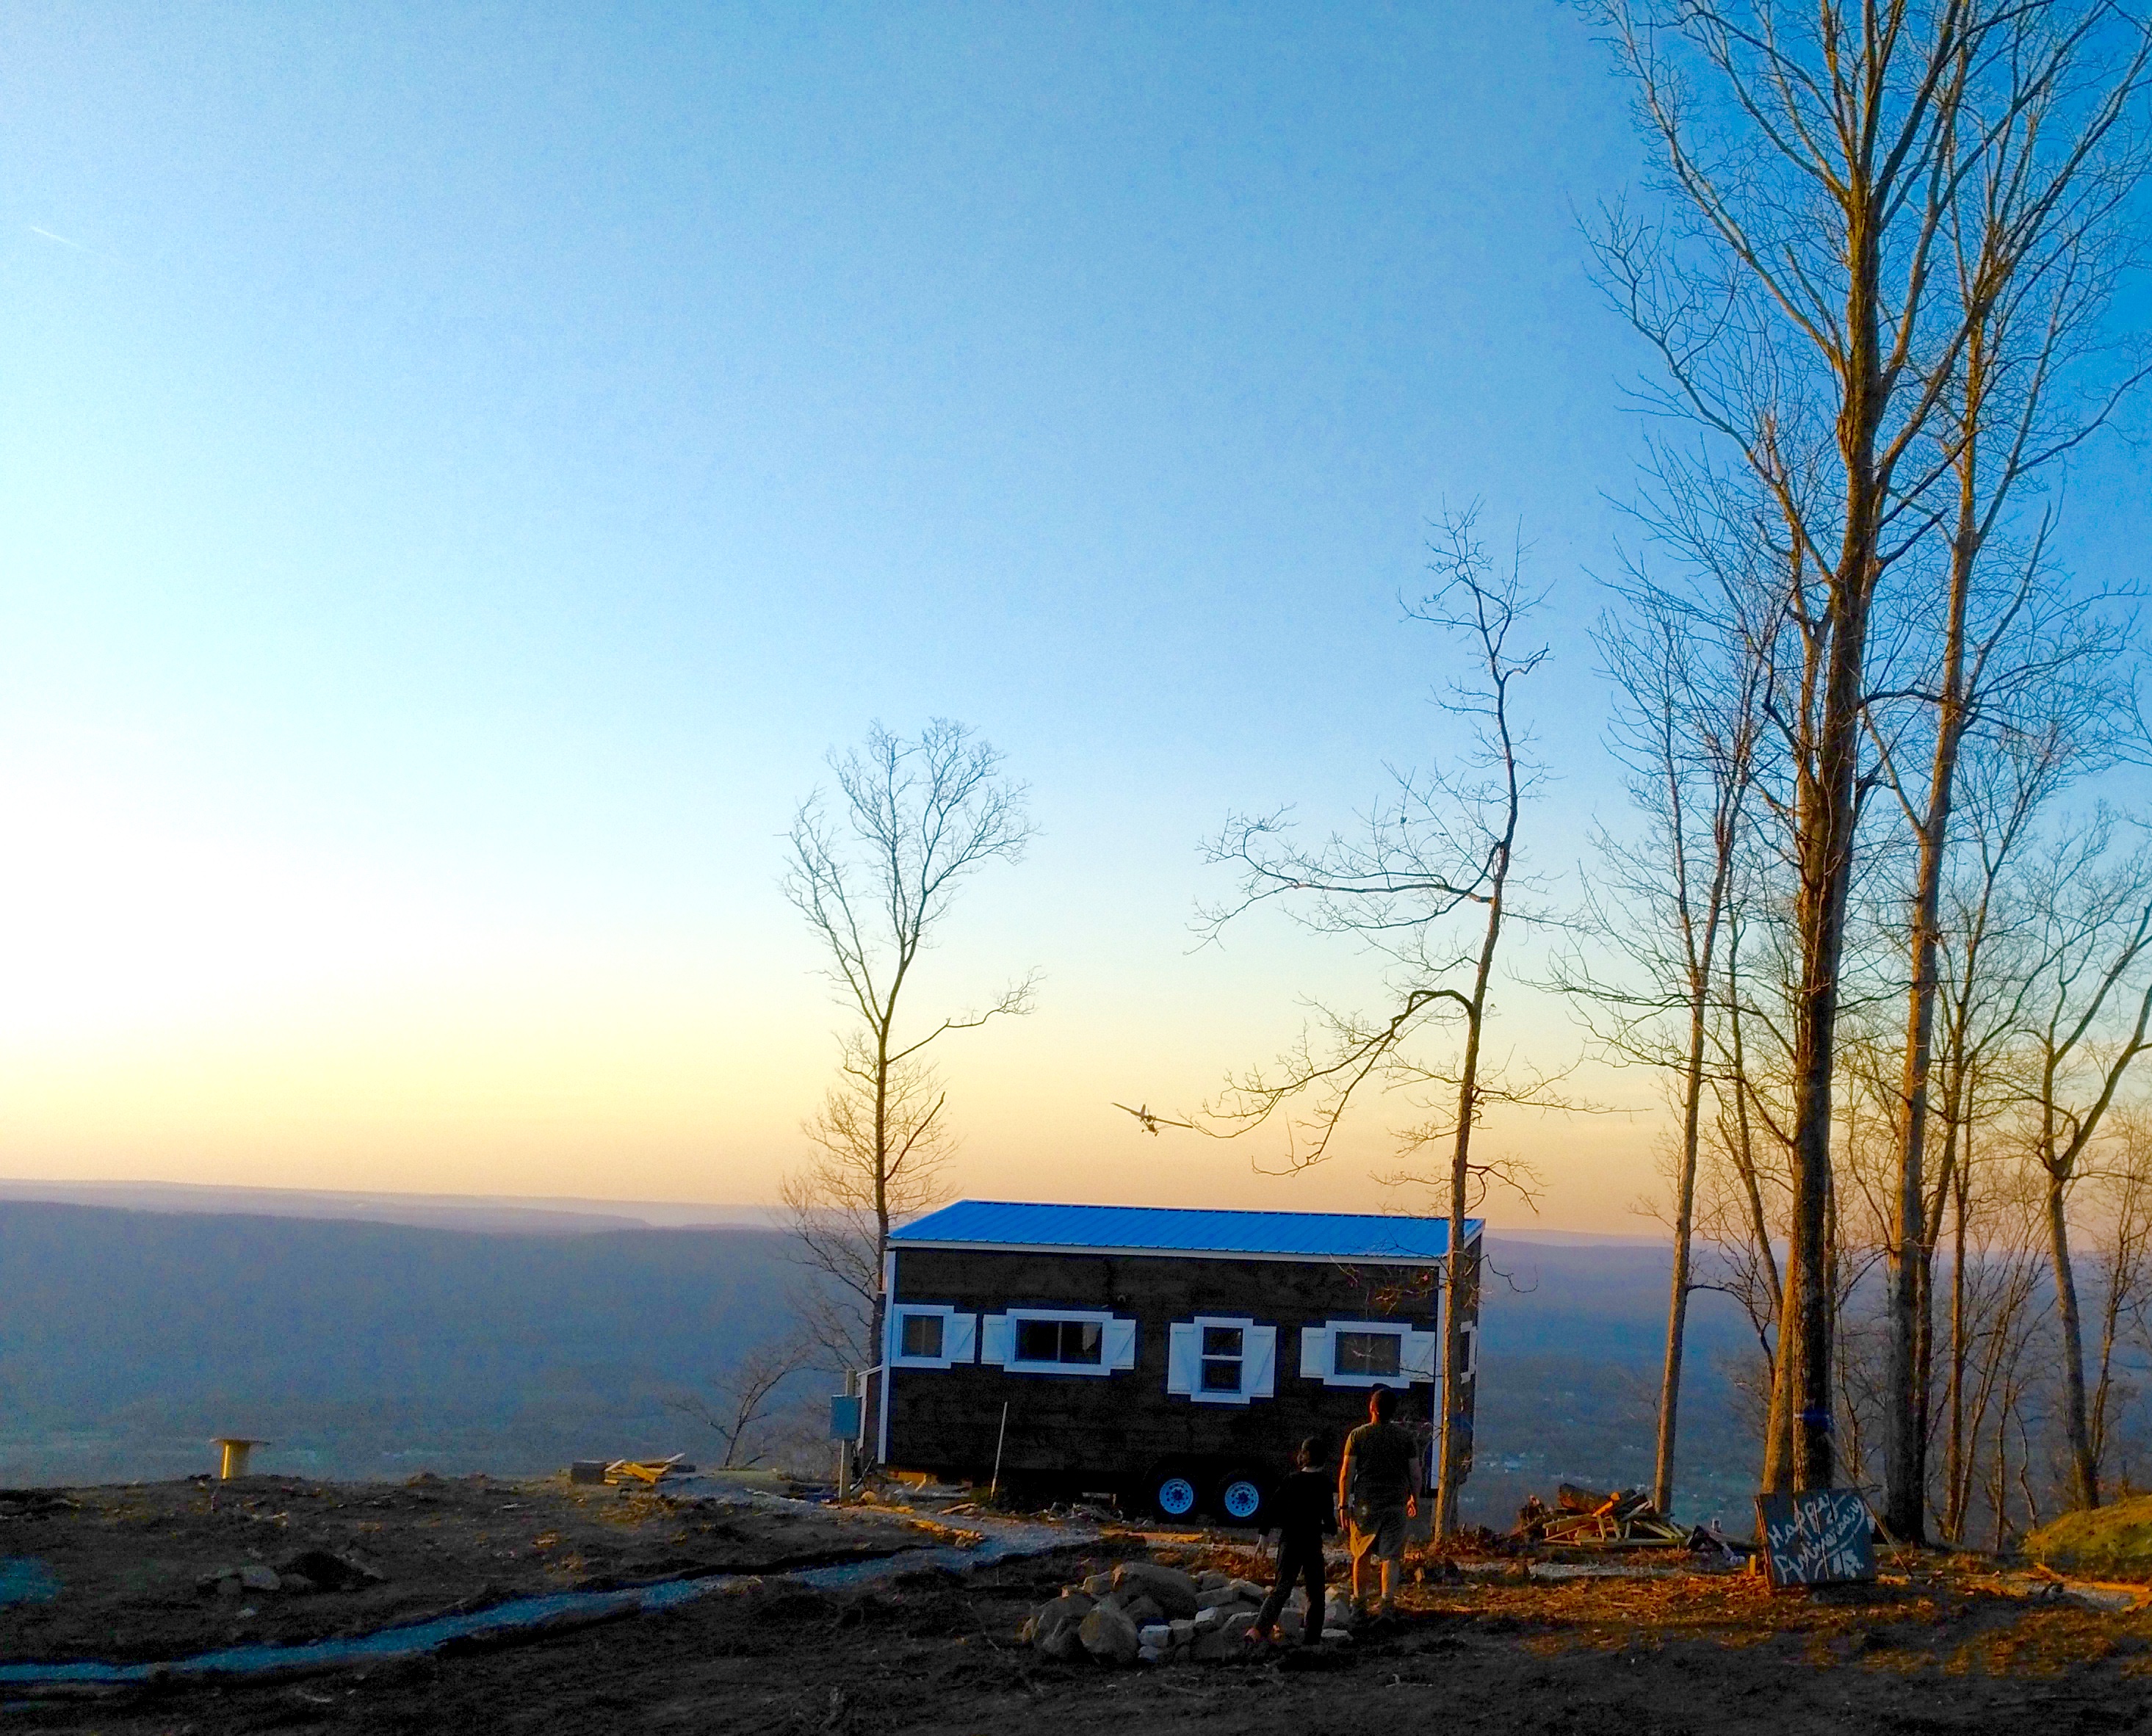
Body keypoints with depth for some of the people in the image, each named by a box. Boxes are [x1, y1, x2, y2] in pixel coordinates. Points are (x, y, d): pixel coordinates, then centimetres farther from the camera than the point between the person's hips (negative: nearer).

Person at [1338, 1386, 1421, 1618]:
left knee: (1362, 1555, 14)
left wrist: (1343, 1504, -1)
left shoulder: (1358, 1435, -3)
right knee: (1391, 1556, 1)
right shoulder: (1405, 1436, 0)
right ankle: (1388, 1602, -10)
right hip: (1396, 1503, 0)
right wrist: (1415, 1500, 15)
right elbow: (1415, 1473, 1)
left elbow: (1347, 1473, -6)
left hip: (1365, 1503, 0)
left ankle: (1359, 1602, 23)